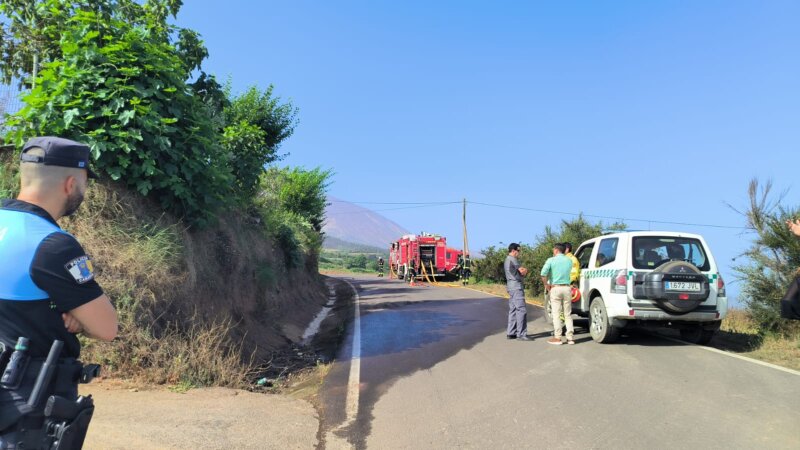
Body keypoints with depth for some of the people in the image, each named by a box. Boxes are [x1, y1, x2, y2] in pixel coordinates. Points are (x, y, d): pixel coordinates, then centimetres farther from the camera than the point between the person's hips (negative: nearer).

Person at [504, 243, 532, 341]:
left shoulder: (507, 260, 21)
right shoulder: (513, 259, -11)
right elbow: (523, 271, -15)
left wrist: (523, 271, -3)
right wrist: (526, 270, 7)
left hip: (511, 286, 11)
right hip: (516, 286, -11)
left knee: (513, 310, 10)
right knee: (522, 310, -10)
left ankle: (511, 333, 12)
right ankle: (521, 334, -11)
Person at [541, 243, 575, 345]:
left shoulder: (551, 260, -6)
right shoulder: (569, 261, 8)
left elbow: (543, 274, -17)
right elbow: (568, 272, 14)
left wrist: (546, 285, -5)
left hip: (555, 288, -4)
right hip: (567, 288, 4)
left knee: (556, 314, 1)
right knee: (568, 314, 10)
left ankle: (557, 337, 2)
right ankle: (570, 337, 11)